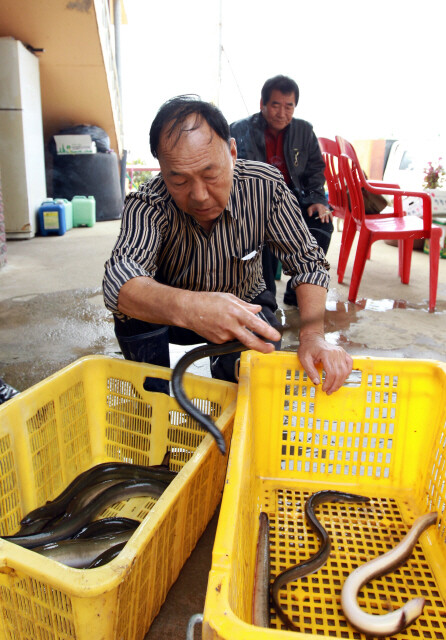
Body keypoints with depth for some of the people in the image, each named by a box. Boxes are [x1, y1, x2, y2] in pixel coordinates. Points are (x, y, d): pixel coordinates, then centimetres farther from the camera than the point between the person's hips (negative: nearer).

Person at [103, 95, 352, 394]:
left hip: (244, 305, 1)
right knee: (132, 305, -30)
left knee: (263, 340, -31)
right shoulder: (146, 204, -29)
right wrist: (186, 307, -66)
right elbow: (118, 282, -44)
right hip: (169, 315, 0)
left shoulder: (266, 186, -23)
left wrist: (312, 335, -36)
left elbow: (308, 262, -17)